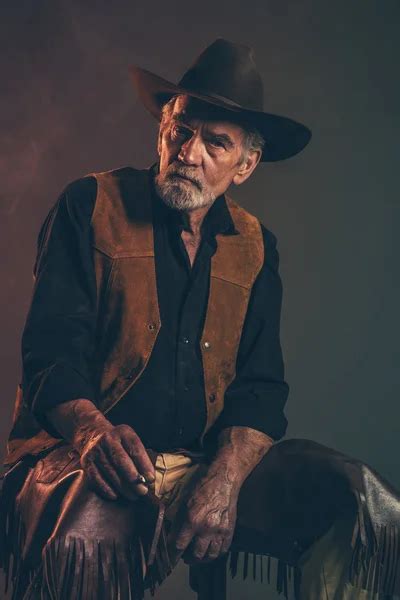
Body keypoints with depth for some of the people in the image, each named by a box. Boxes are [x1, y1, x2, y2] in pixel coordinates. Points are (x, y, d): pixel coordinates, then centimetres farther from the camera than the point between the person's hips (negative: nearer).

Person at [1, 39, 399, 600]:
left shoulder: (256, 247, 12)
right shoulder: (92, 205, 0)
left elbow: (261, 386, 4)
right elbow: (52, 349, -8)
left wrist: (225, 480, -17)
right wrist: (94, 431, -31)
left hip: (208, 462, 4)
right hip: (85, 454, -4)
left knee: (353, 499, -19)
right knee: (83, 538, -39)